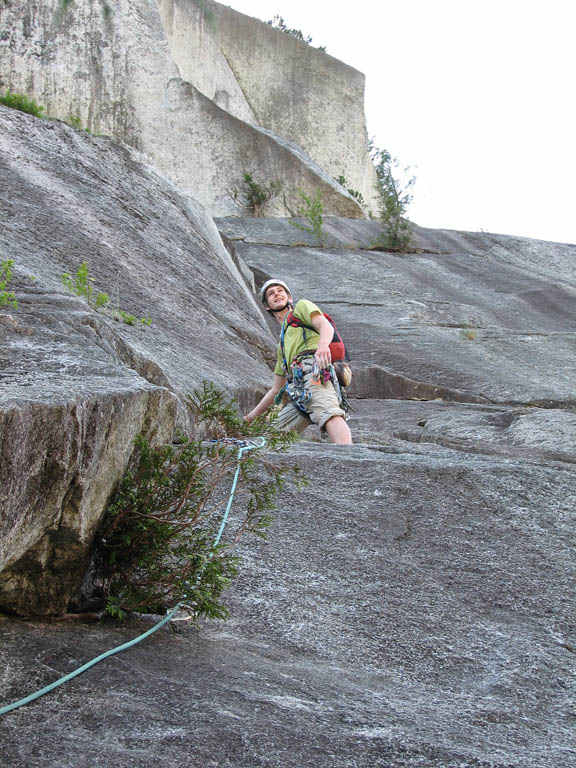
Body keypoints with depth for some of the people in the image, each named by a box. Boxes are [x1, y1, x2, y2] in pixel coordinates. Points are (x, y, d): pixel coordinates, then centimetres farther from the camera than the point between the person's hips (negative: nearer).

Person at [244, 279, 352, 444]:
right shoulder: (282, 344, 40)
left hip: (314, 371, -9)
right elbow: (276, 389, 40)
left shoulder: (302, 306, 22)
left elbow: (326, 326, -1)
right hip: (298, 392, 9)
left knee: (329, 414, -35)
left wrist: (323, 345, -25)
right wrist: (250, 417, 40)